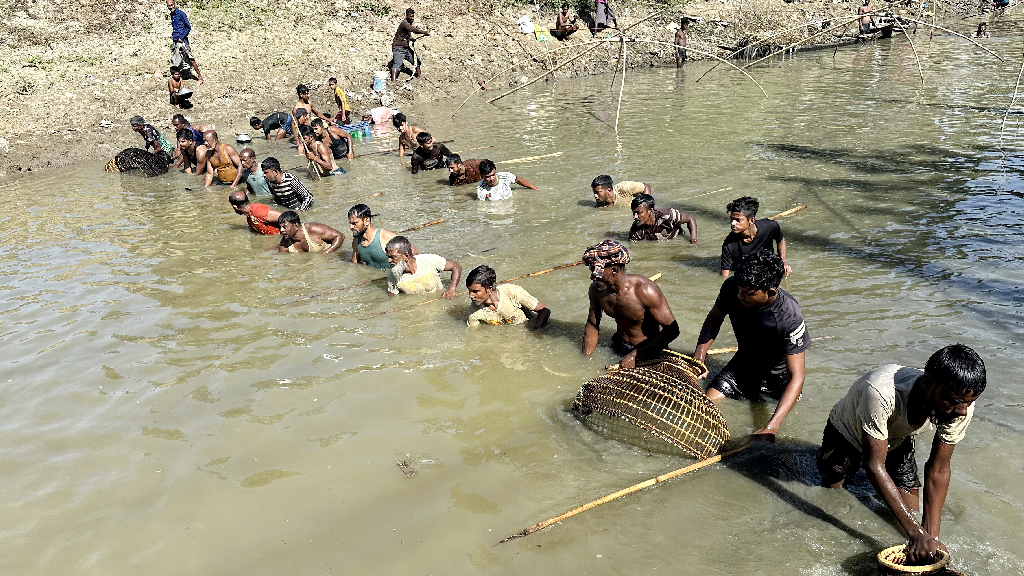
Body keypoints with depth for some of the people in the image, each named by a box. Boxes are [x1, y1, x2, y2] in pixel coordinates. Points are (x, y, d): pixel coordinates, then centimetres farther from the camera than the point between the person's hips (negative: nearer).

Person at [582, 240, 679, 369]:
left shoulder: (644, 290, -27)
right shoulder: (597, 289, -9)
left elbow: (672, 329, -25)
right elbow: (592, 325, 7)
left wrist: (635, 356, -27)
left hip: (649, 352, -5)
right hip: (618, 348, 5)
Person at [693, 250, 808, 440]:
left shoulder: (790, 317, -36)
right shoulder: (731, 288, -25)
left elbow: (796, 377, -36)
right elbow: (714, 318, -1)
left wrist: (771, 427, -48)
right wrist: (698, 356, -17)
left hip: (779, 372, -2)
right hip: (743, 363, 2)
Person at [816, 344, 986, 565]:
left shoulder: (961, 408, -31)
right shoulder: (882, 392, -48)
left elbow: (938, 470, -21)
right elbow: (874, 465, -40)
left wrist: (931, 536, -28)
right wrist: (917, 533, -41)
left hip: (898, 440, 3)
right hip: (847, 433, -3)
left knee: (911, 511, -3)